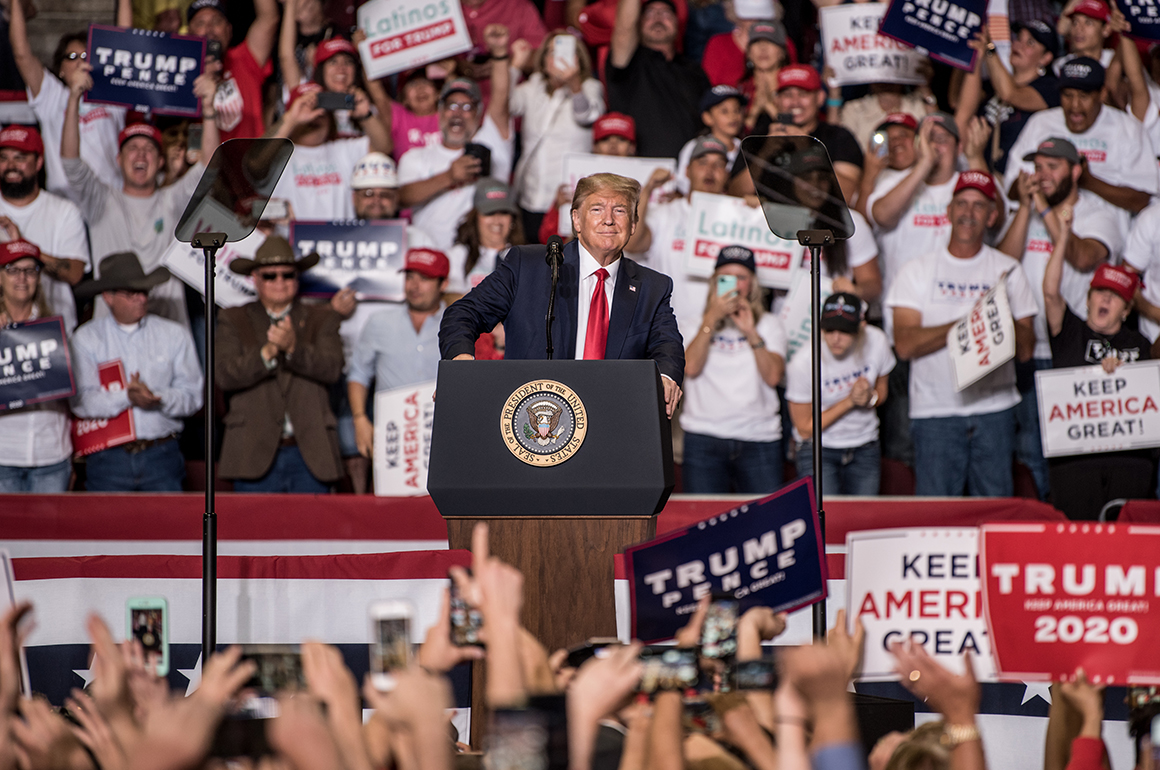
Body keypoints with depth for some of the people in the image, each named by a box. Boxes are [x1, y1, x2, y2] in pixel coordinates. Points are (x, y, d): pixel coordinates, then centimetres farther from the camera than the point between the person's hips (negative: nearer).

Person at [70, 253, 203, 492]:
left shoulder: (175, 335, 9)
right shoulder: (86, 338, 4)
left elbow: (192, 396, 3)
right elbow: (81, 401, -6)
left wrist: (158, 398, -16)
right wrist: (126, 397, -19)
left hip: (161, 455, 1)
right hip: (108, 459, -1)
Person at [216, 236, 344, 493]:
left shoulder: (322, 319, 13)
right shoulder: (233, 321, 11)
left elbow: (332, 369, -4)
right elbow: (225, 376, -4)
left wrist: (293, 347, -22)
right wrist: (267, 353, -21)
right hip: (255, 453, -1)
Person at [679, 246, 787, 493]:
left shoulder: (769, 324, 15)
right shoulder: (695, 326, 14)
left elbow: (773, 377, -1)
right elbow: (690, 368, -6)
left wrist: (751, 332, -8)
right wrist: (712, 318, -7)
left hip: (759, 441, 0)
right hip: (704, 439, 0)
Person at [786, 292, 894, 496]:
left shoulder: (877, 342, -10)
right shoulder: (802, 364, -21)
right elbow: (805, 429, -12)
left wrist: (871, 398, -15)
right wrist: (849, 401, -20)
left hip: (865, 451, 4)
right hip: (818, 450, -4)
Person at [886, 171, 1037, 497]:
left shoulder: (1009, 271, 11)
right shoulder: (918, 271, 6)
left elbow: (1026, 349, 6)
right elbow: (905, 344, -6)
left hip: (994, 409, 1)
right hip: (935, 412, -1)